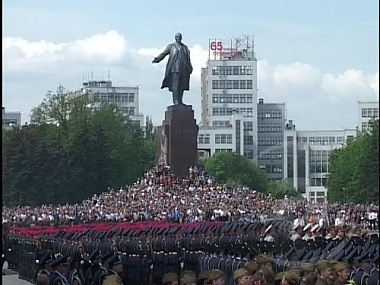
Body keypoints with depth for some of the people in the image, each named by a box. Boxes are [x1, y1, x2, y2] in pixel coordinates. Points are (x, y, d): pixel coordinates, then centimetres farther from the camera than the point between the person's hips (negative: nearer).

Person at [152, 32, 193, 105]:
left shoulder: (185, 47, 20)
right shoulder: (171, 46, 9)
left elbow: (188, 59, 20)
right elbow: (163, 53, 2)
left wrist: (190, 68, 13)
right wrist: (157, 59, -12)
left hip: (183, 69, 4)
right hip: (175, 68, -4)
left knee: (182, 85, 1)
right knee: (175, 85, -12)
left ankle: (180, 101, 4)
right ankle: (175, 101, -14)